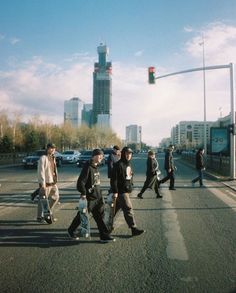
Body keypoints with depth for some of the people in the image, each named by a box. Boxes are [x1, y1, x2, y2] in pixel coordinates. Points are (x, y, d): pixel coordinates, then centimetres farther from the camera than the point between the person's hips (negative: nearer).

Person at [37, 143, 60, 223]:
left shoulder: (53, 158, 14)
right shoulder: (43, 158, -13)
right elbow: (41, 171, -18)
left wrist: (55, 179, 17)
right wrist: (43, 183, -21)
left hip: (53, 182, 8)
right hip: (45, 183, -8)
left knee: (55, 197, 14)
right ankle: (40, 217, 15)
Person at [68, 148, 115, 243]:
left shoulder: (96, 167, 9)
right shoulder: (87, 167, -19)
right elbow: (81, 182, -22)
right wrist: (83, 193, -21)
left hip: (97, 197, 8)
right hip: (89, 198, -8)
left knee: (99, 217, 8)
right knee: (82, 215, 10)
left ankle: (104, 236, 14)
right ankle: (71, 231, 32)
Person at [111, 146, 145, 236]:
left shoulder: (128, 164, 12)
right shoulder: (118, 165, -17)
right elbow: (114, 179, -19)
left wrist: (130, 186, 17)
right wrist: (115, 191, -20)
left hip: (127, 190, 9)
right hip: (121, 191, -9)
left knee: (115, 208, 18)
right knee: (128, 209, -5)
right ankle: (134, 229, 2)